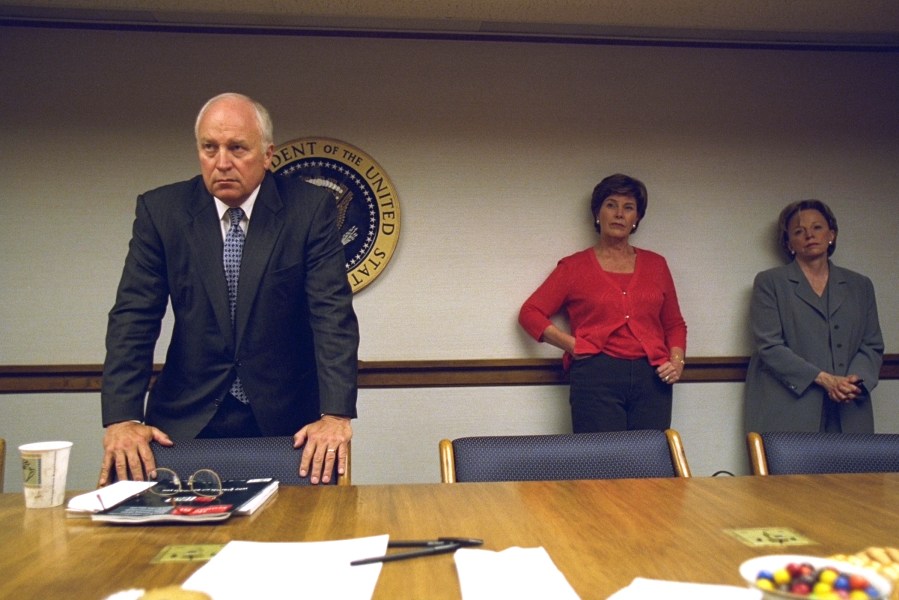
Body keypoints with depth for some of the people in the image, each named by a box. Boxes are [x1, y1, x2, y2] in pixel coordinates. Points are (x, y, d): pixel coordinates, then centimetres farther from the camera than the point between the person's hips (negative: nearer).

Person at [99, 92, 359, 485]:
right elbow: (133, 316, -4)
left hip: (288, 421, -1)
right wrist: (121, 418, -15)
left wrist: (336, 414, -22)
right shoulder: (160, 210, -1)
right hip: (188, 420, 1)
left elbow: (333, 314, -11)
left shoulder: (310, 209, -6)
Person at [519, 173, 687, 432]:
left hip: (652, 381, 3)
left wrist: (677, 361, 3)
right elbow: (530, 313, 4)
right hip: (597, 379, -3)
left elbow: (674, 324, 21)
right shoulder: (574, 267, 8)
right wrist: (574, 345, -6)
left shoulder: (655, 265, 16)